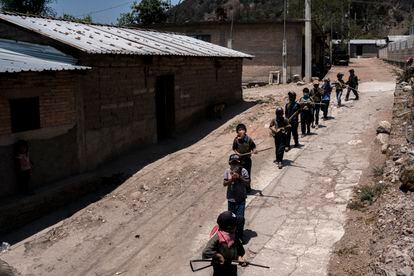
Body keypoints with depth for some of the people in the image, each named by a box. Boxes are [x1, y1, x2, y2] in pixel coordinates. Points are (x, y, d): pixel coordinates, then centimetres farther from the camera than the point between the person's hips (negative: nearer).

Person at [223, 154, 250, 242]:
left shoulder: (243, 171, -10)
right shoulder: (227, 171, -5)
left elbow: (248, 183, -13)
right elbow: (224, 183, -8)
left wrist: (239, 177, -25)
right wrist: (231, 179, -25)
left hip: (241, 199, -2)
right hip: (231, 199, 2)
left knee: (240, 218, -6)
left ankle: (240, 235, 12)